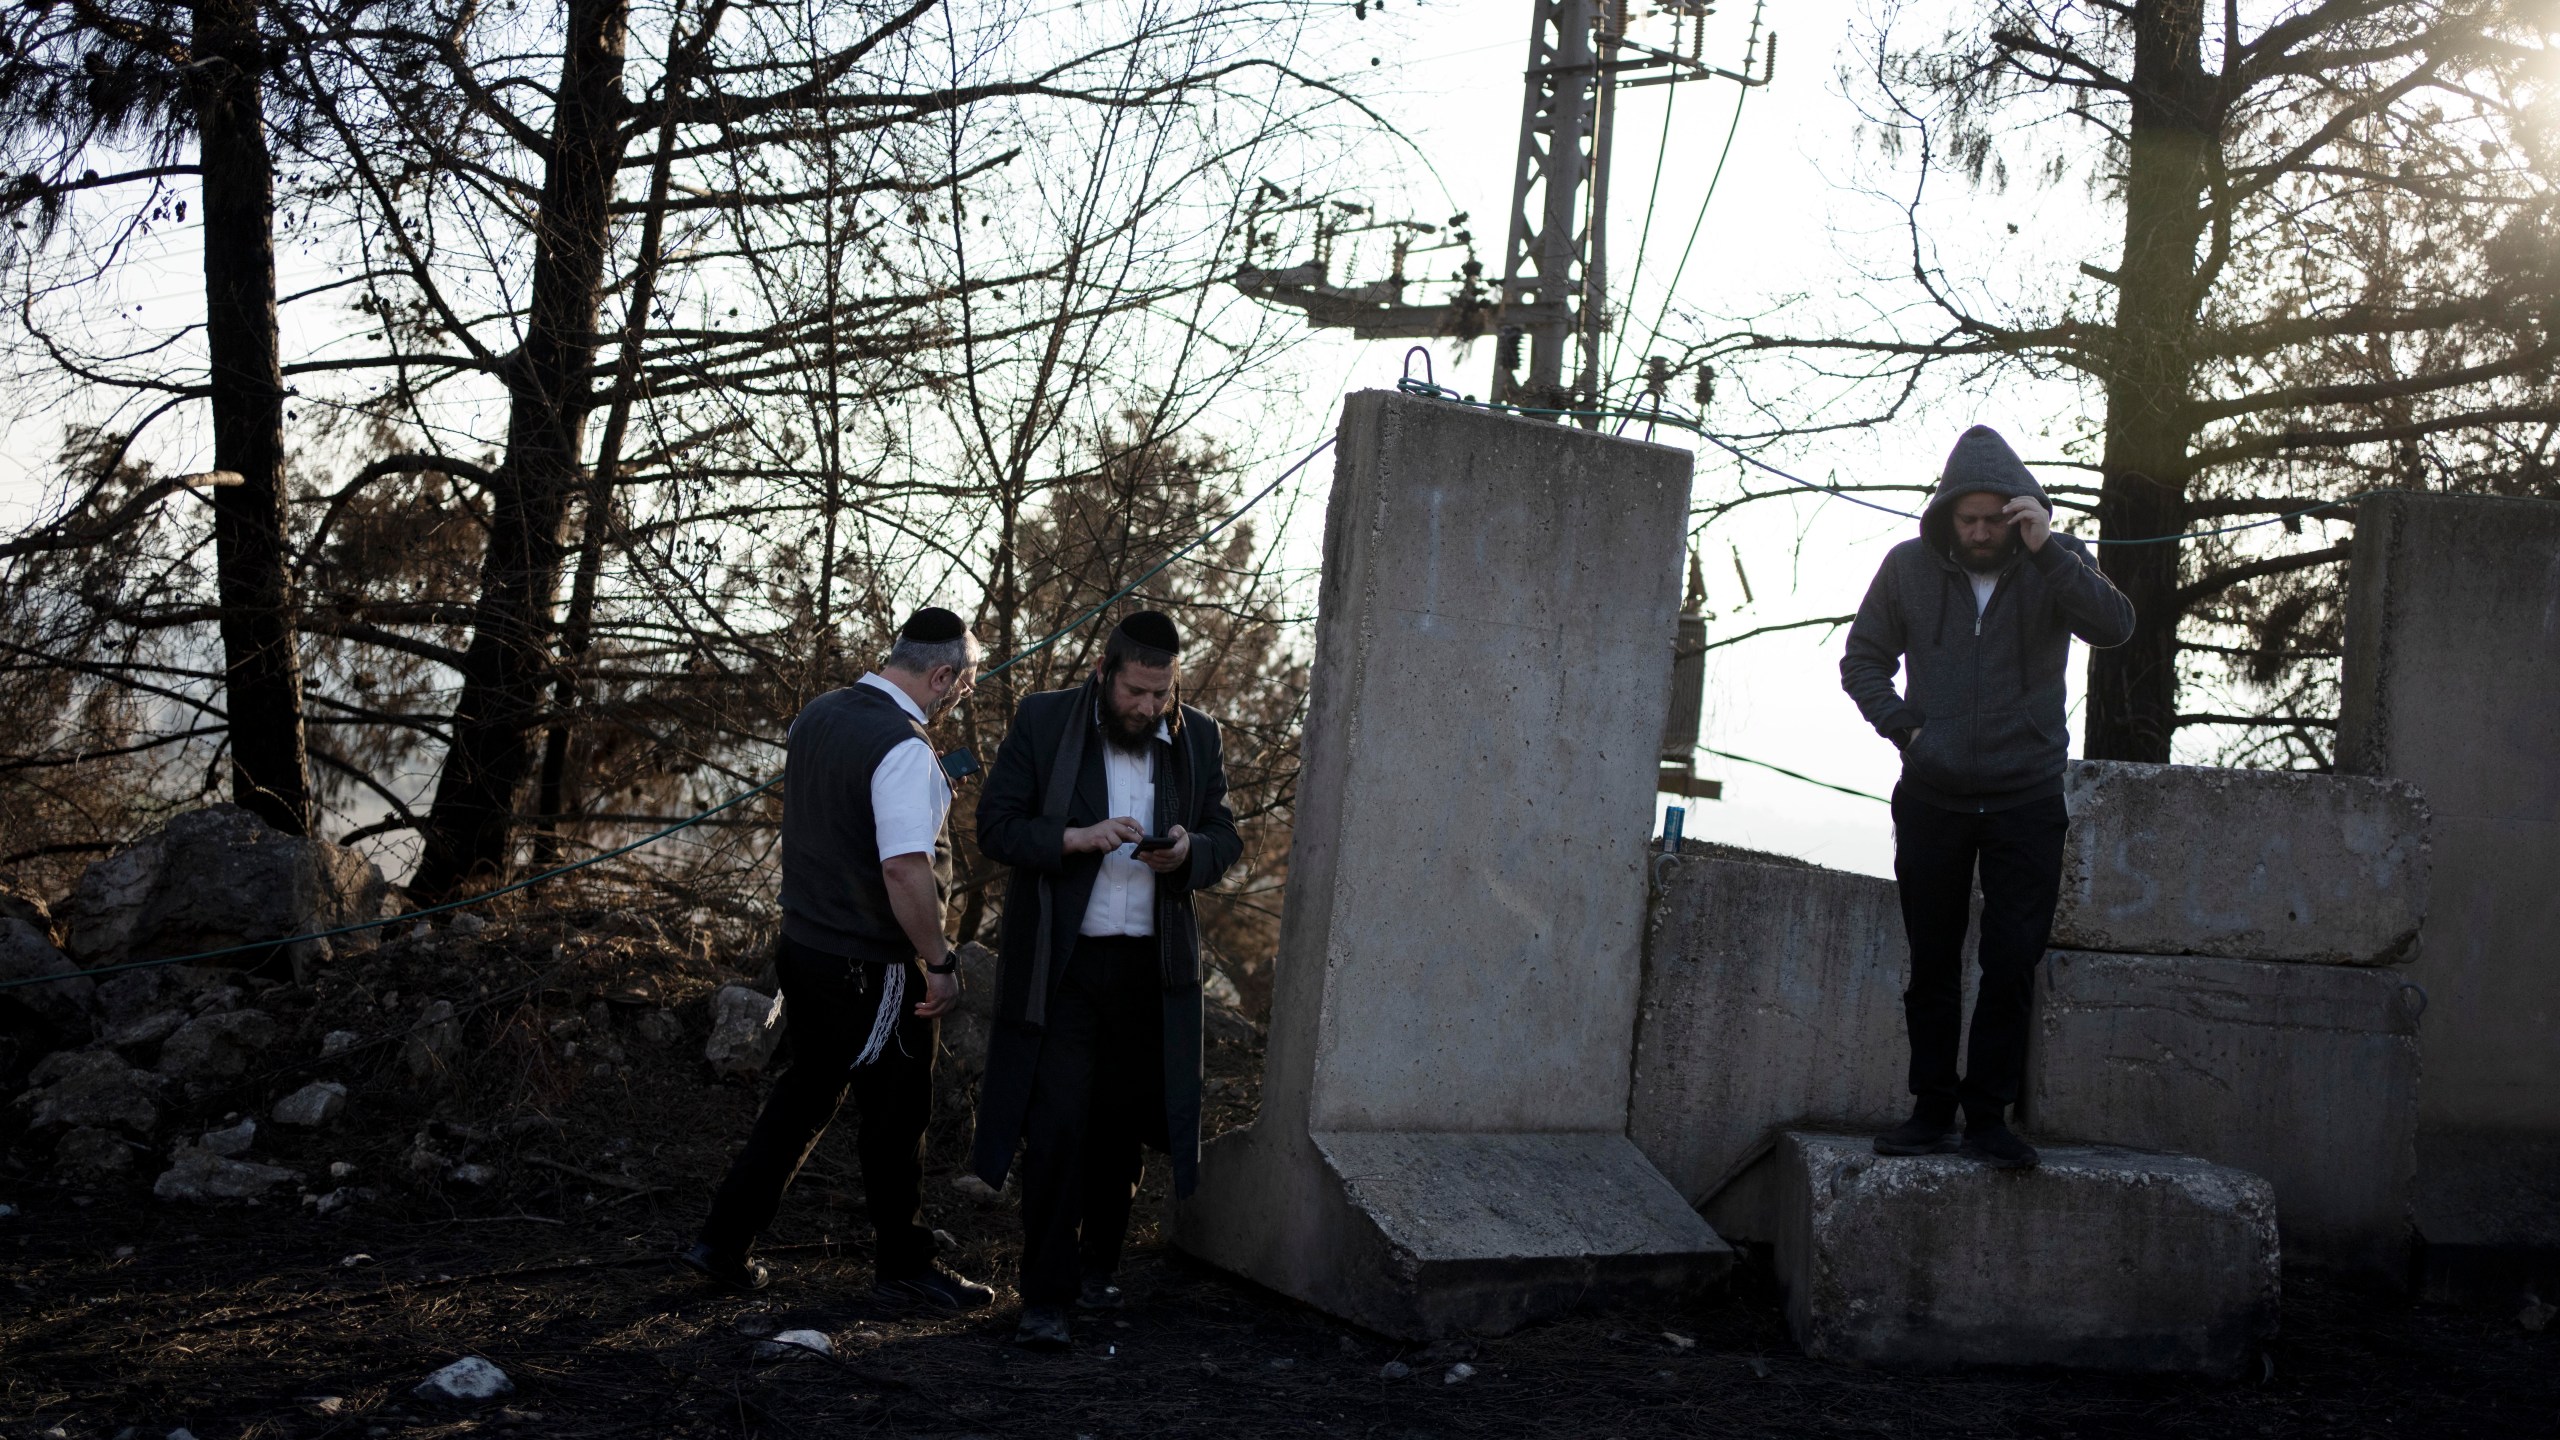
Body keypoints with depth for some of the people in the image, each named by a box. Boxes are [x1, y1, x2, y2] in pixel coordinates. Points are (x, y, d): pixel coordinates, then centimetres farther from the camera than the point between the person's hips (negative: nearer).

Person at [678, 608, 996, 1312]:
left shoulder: (816, 716, 6)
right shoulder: (904, 750, -22)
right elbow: (905, 868, -28)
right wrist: (939, 962, -18)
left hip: (803, 941, 8)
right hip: (872, 965, -8)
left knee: (804, 1095, 20)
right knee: (896, 1119, 7)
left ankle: (723, 1242, 24)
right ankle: (904, 1270, 20)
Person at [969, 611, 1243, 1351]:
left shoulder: (1197, 739, 6)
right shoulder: (1044, 722, -3)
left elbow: (1225, 837, 11)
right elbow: (995, 825, -5)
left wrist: (1188, 851, -12)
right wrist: (1079, 837, -21)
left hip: (1151, 964, 3)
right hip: (1059, 963, -3)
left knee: (1122, 1127, 11)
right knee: (1056, 1127, -8)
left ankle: (1095, 1270, 28)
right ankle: (1044, 1297, -2)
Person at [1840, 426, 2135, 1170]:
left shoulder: (2055, 564, -1)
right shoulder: (1909, 567, 1)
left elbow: (2115, 626, -19)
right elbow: (1862, 659, 11)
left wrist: (2047, 549, -27)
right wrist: (1902, 725, -5)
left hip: (2026, 799, -1)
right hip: (1932, 796, 1)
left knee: (2012, 966, -3)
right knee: (1932, 963, 7)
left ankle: (1989, 1115, 5)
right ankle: (1933, 1109, 15)